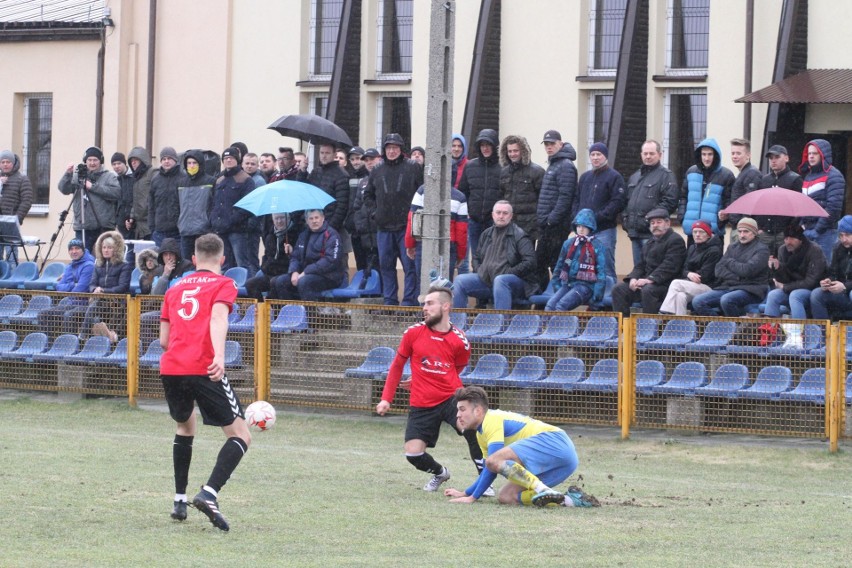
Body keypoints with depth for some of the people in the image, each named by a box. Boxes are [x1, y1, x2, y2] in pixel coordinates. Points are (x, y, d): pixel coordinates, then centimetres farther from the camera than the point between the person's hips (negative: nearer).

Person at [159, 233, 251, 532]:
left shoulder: (175, 289, 24)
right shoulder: (223, 285, 9)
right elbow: (218, 318, -12)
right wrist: (219, 356, -27)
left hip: (170, 368, 6)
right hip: (203, 369, -6)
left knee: (185, 428, 30)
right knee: (240, 436, -1)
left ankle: (180, 501, 27)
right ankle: (208, 494, -22)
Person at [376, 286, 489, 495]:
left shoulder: (460, 341, -7)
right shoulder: (414, 333, -2)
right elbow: (397, 365, 11)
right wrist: (386, 398, 8)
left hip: (451, 397, -2)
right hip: (421, 405, 2)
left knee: (471, 428, -29)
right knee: (413, 454, -7)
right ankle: (440, 473, 28)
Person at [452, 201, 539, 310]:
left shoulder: (518, 235, -3)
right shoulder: (487, 234, 17)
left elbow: (529, 262, -12)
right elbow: (476, 256, 30)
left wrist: (508, 273, -16)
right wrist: (478, 270, 8)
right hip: (486, 279, 6)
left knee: (500, 281, -40)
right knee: (460, 280, -8)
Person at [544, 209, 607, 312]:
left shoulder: (597, 246, 1)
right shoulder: (569, 243, 16)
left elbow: (601, 272, -2)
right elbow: (559, 266, 22)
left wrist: (597, 294, -12)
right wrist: (556, 286, 12)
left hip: (585, 285, -5)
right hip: (567, 284, 5)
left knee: (561, 306, -30)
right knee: (549, 306, -23)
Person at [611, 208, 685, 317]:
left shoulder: (676, 240, -5)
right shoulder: (650, 242, 24)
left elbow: (669, 266, -17)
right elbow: (641, 265, 21)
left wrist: (650, 279, -25)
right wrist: (633, 278, -1)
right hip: (646, 281, 8)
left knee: (648, 290, -38)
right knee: (619, 289, -7)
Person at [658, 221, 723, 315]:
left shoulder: (714, 251, -4)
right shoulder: (692, 248, 20)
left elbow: (705, 275, -11)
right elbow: (684, 270, 12)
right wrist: (689, 274, -11)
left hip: (708, 287, -6)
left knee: (676, 283, -25)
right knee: (680, 296, -29)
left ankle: (663, 314, -29)